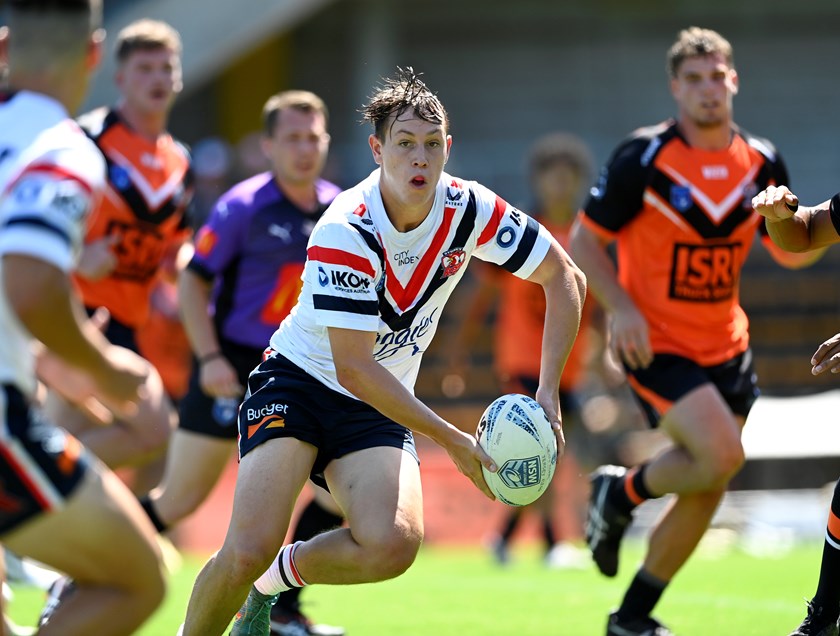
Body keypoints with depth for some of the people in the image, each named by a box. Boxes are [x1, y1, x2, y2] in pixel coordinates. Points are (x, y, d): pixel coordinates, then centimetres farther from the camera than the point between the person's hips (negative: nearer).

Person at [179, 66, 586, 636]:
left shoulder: (468, 209, -10)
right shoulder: (345, 231, -24)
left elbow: (566, 279, 1)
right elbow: (353, 367, -25)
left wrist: (548, 393, -9)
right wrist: (452, 440, -25)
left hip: (379, 406, 4)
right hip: (300, 380, -4)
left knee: (393, 545, -25)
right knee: (248, 553, -24)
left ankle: (281, 575, 5)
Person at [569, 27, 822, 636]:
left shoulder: (761, 161, 2)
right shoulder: (643, 157, -12)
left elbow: (791, 252, 10)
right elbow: (585, 239, -6)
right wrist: (621, 307, -19)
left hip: (725, 348, 6)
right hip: (655, 343, -6)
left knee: (706, 490, 6)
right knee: (721, 454, -23)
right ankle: (621, 492, 6)